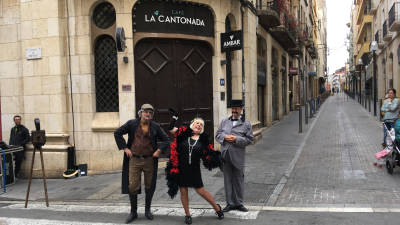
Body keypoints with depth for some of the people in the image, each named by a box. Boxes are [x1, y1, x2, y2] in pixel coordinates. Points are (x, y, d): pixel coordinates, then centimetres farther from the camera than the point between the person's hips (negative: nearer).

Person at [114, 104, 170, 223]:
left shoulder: (155, 126, 1)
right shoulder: (132, 123, -2)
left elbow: (166, 140, 8)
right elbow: (117, 133, 4)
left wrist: (159, 150, -5)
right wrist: (125, 148, -2)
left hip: (149, 160, 1)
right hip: (134, 160, -1)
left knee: (149, 186, 9)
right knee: (132, 186, -1)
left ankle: (147, 210, 26)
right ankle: (133, 212, 14)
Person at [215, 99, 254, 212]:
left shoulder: (246, 124, 3)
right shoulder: (224, 121, 13)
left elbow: (249, 139, -2)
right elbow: (217, 135, 12)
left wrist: (236, 139, -15)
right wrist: (225, 137, -9)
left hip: (238, 156, -2)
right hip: (225, 155, 3)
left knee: (238, 179, 5)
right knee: (228, 179, 7)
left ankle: (239, 203, 18)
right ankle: (230, 203, 17)